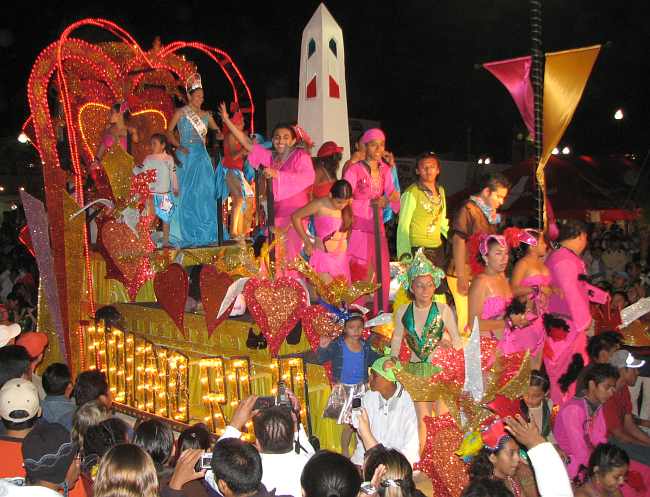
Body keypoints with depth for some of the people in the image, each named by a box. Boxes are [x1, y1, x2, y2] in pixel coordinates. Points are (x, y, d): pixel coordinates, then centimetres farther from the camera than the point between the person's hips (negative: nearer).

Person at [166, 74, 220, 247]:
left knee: (205, 193, 1)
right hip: (186, 156, -4)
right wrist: (179, 146, -14)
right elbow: (169, 132, -1)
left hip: (202, 156, 4)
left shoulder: (206, 115, 12)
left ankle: (205, 233, 9)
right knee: (186, 194, -2)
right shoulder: (181, 113, 1)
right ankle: (186, 234, 4)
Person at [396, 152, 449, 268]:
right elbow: (403, 226, -13)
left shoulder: (440, 190, 8)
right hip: (418, 250, -7)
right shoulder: (412, 193, -14)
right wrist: (405, 254, -19)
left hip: (438, 248, 7)